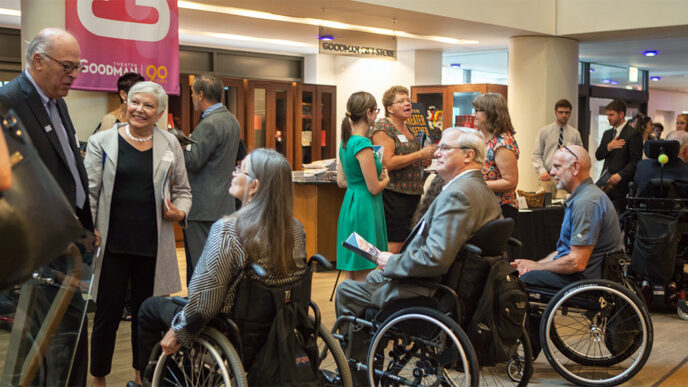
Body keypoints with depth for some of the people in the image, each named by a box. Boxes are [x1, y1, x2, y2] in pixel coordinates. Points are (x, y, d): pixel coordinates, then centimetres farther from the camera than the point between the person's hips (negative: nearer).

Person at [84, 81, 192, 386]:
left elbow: (182, 189, 16)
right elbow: (89, 193, 1)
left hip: (152, 244, 2)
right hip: (113, 243, -2)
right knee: (108, 313, 3)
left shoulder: (170, 144, 8)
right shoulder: (102, 142, 1)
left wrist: (180, 211, -5)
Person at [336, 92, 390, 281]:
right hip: (364, 208, -9)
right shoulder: (363, 144, -17)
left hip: (350, 203, 9)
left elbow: (341, 181, 16)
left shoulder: (346, 142, 10)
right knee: (363, 277, -3)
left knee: (351, 277, 15)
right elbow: (374, 188, -15)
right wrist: (385, 179, 4)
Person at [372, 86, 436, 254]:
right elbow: (387, 163, -20)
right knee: (394, 245, -11)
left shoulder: (406, 128, 19)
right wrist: (420, 154, -17)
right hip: (393, 194, -9)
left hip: (411, 194, 9)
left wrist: (424, 161, 10)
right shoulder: (383, 127, -9)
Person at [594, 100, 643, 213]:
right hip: (605, 183, 6)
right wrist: (609, 147, -5)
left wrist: (620, 175, -21)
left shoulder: (633, 134, -4)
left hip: (620, 184, -6)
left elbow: (635, 161, -10)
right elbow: (598, 155, 14)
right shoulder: (607, 134, 20)